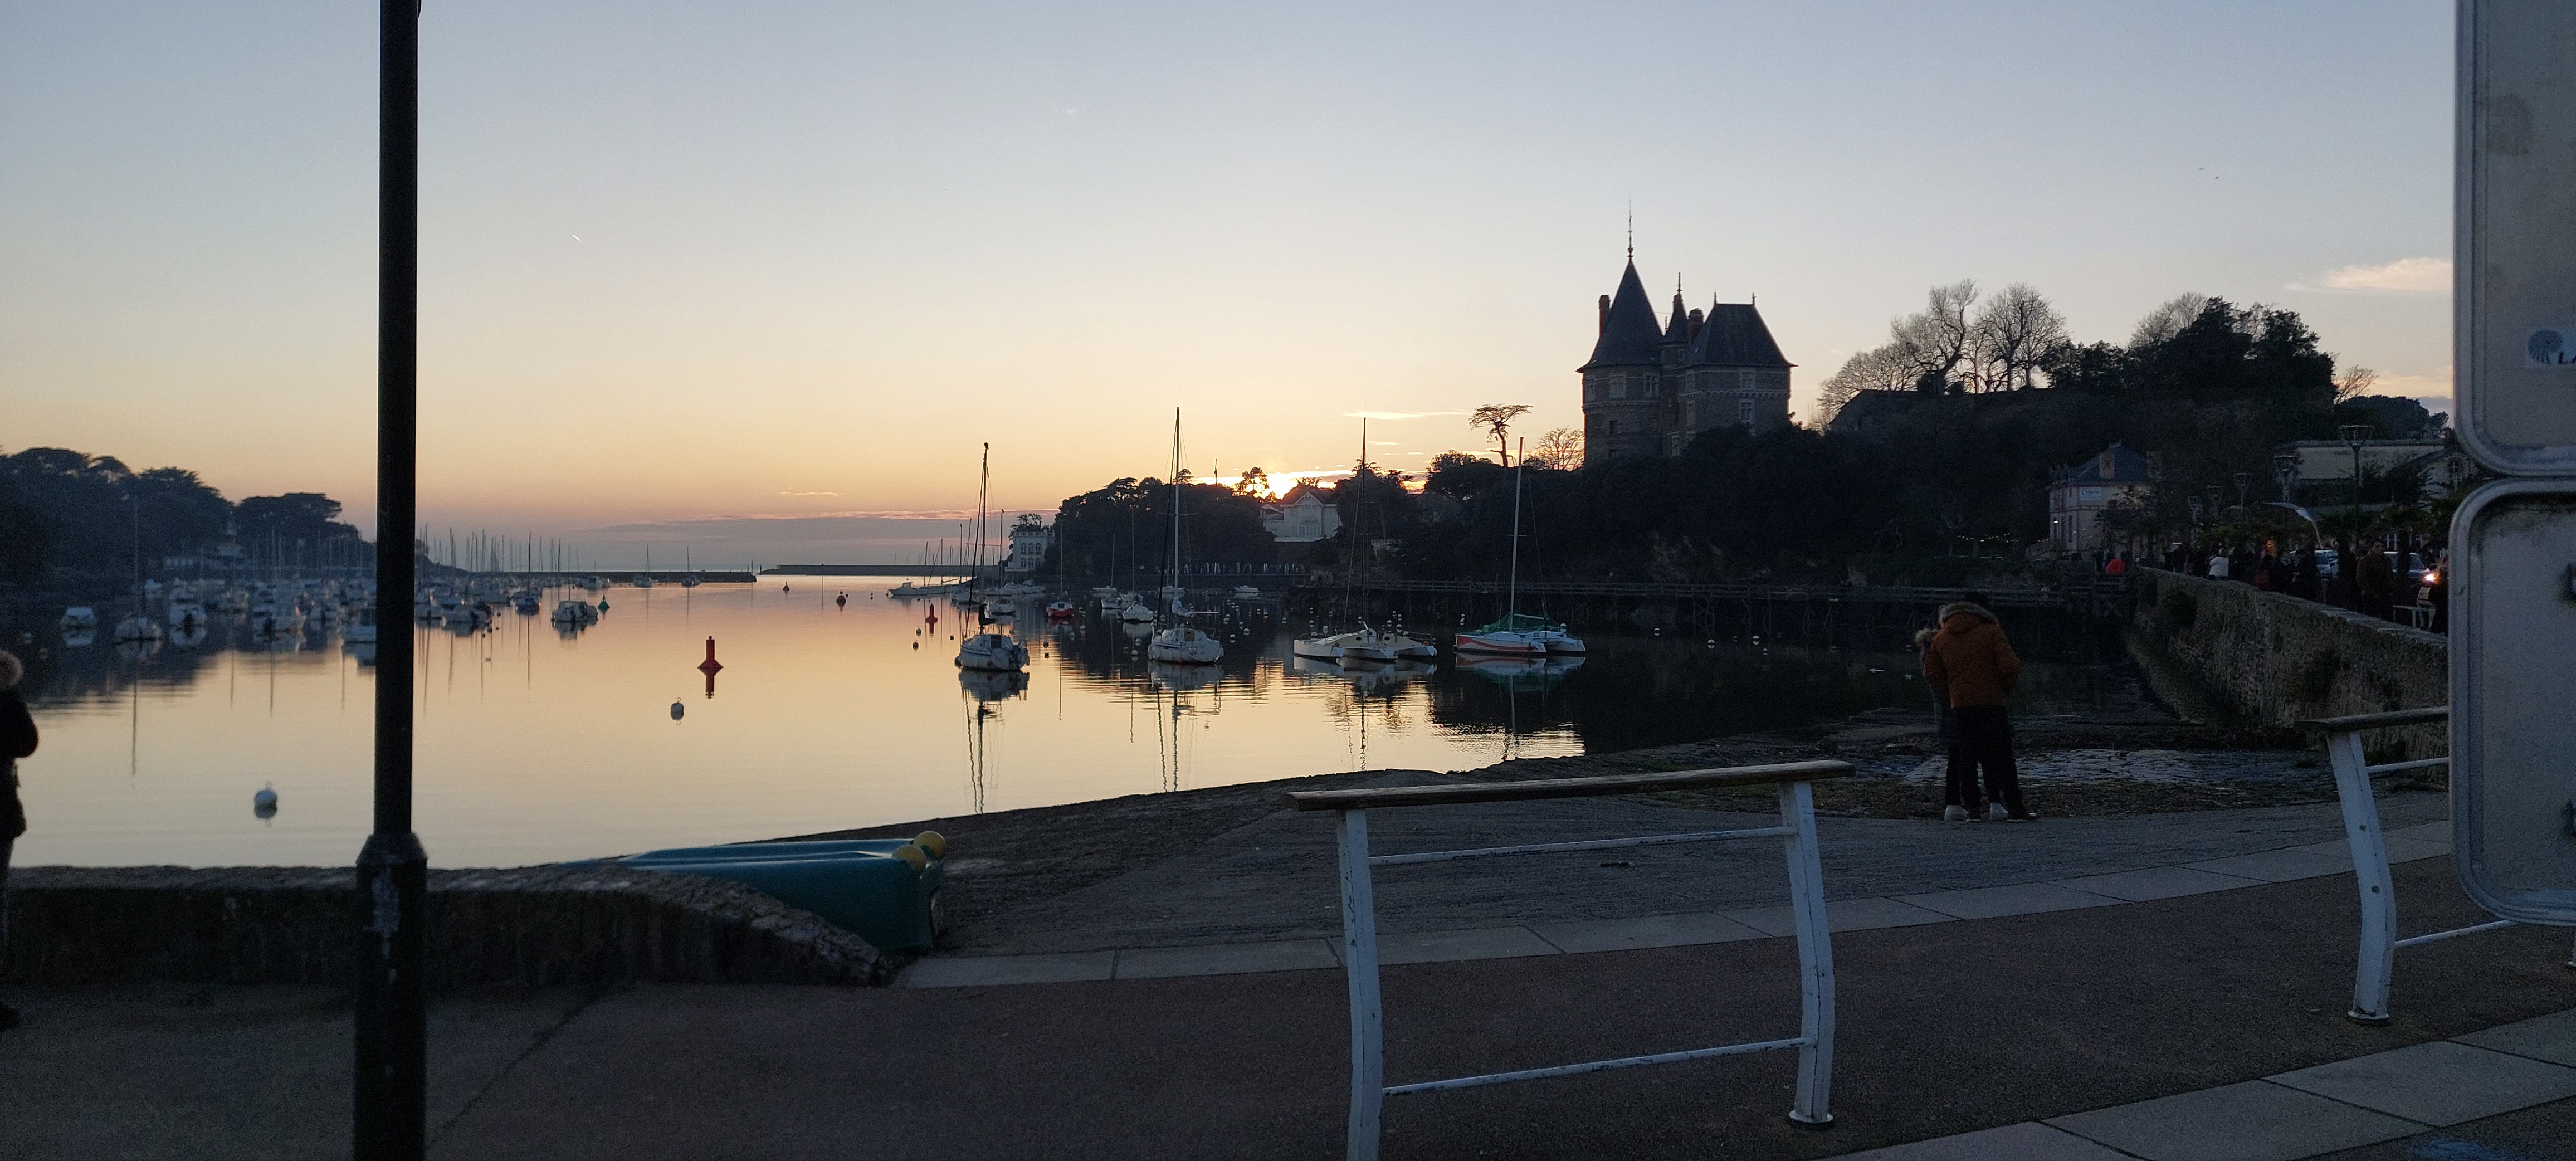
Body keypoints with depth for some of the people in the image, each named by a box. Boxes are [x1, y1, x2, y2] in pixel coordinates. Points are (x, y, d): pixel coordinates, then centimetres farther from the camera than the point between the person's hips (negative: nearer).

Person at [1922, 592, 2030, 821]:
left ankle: (1972, 807, 5)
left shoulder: (1941, 638, 9)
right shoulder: (1991, 632, -4)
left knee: (1968, 758, 8)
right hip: (1991, 705, -3)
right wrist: (2005, 689, 7)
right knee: (2003, 758, 0)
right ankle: (2014, 808, -3)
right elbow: (2010, 668, -11)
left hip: (1960, 707, 3)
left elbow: (1931, 675, 6)